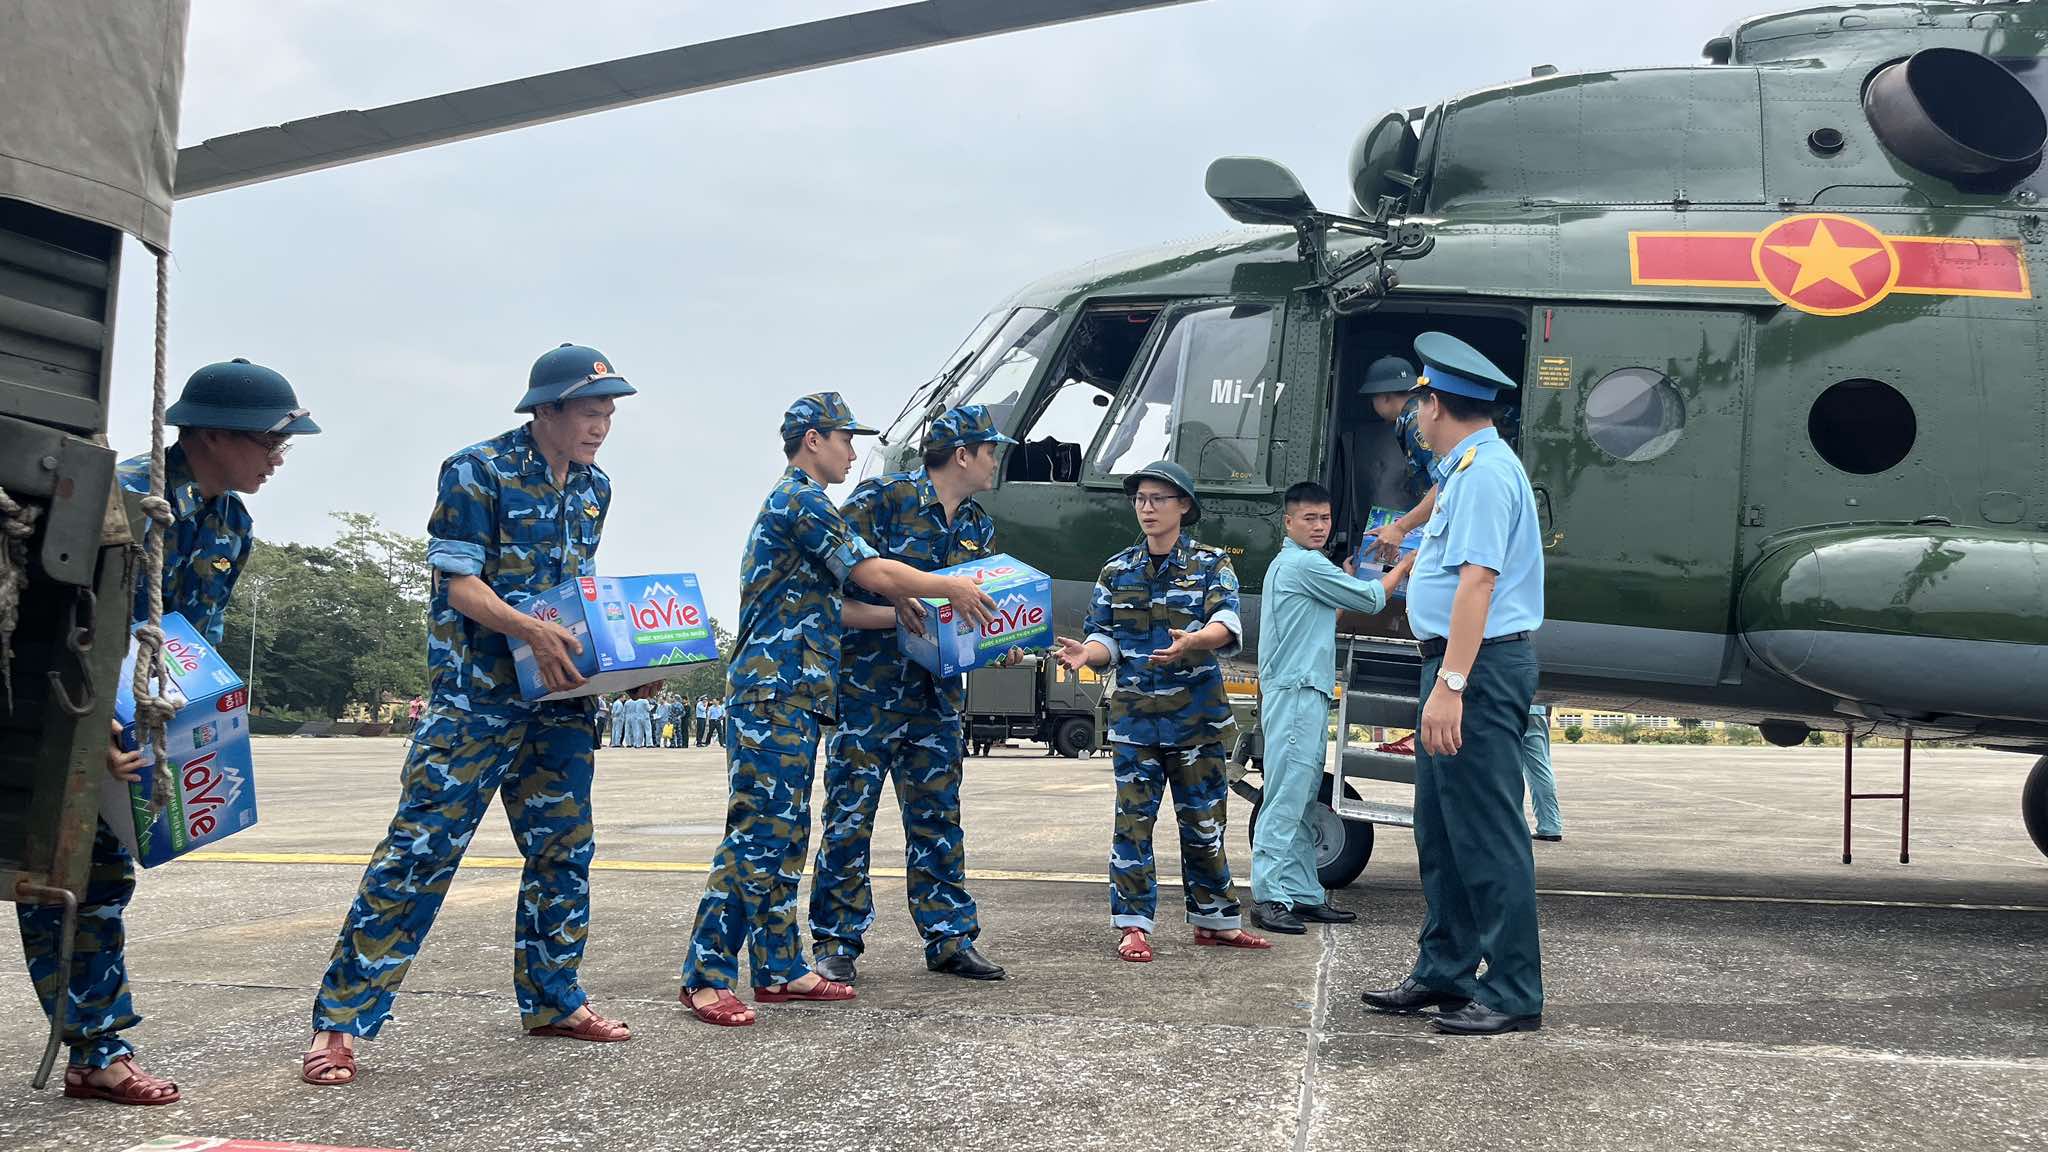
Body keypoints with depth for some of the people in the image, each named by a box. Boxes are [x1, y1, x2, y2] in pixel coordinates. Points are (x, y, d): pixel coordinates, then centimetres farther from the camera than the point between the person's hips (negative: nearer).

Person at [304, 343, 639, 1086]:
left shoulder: (594, 487, 10)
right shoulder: (477, 471, -9)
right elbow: (458, 583, -13)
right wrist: (531, 630, -29)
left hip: (560, 695, 7)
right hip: (475, 692, -7)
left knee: (563, 848, 11)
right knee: (421, 848, -10)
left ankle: (551, 999, 26)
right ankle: (341, 1021, -5)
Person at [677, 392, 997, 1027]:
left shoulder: (790, 504, 24)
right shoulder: (802, 501, -9)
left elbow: (827, 610, 22)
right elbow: (875, 573, -13)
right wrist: (952, 589, 0)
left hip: (788, 695, 11)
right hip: (773, 692, -11)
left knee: (786, 834, 10)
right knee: (756, 832, -12)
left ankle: (779, 968, 14)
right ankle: (707, 976, -10)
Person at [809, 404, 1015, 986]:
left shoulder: (979, 527, 15)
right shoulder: (881, 497, -7)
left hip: (937, 693, 7)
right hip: (869, 683, -6)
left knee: (937, 817, 10)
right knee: (850, 813, -2)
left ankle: (949, 937, 18)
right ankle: (837, 942, 6)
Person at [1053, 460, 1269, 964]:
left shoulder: (1211, 565, 2)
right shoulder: (1117, 571, 10)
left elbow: (1227, 625, -14)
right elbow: (1106, 638, 7)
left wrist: (1192, 642, -35)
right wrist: (1088, 653, -17)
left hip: (1196, 715, -1)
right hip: (1134, 715, 1)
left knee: (1203, 819, 8)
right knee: (1134, 819, -2)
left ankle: (1215, 920, 21)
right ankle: (1134, 925, 5)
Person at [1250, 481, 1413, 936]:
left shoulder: (1287, 565, 22)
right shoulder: (1305, 564, -10)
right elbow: (1372, 599, -4)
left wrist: (1349, 583, 29)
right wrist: (1406, 564, 9)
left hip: (1307, 696, 11)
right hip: (1295, 695, -11)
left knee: (1303, 801, 10)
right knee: (1286, 798, -12)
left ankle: (1304, 895, 13)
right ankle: (1269, 897, -14)